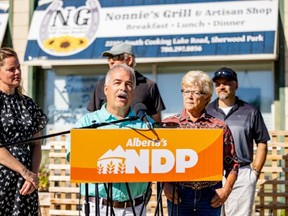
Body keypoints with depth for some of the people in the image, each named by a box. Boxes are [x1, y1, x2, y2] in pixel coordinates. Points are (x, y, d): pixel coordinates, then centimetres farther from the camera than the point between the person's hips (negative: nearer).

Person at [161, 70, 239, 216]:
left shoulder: (220, 127, 4)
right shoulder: (168, 125, 4)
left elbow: (232, 163, 8)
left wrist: (226, 190, -3)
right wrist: (165, 185, -7)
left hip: (211, 196, 0)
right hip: (178, 195, 0)